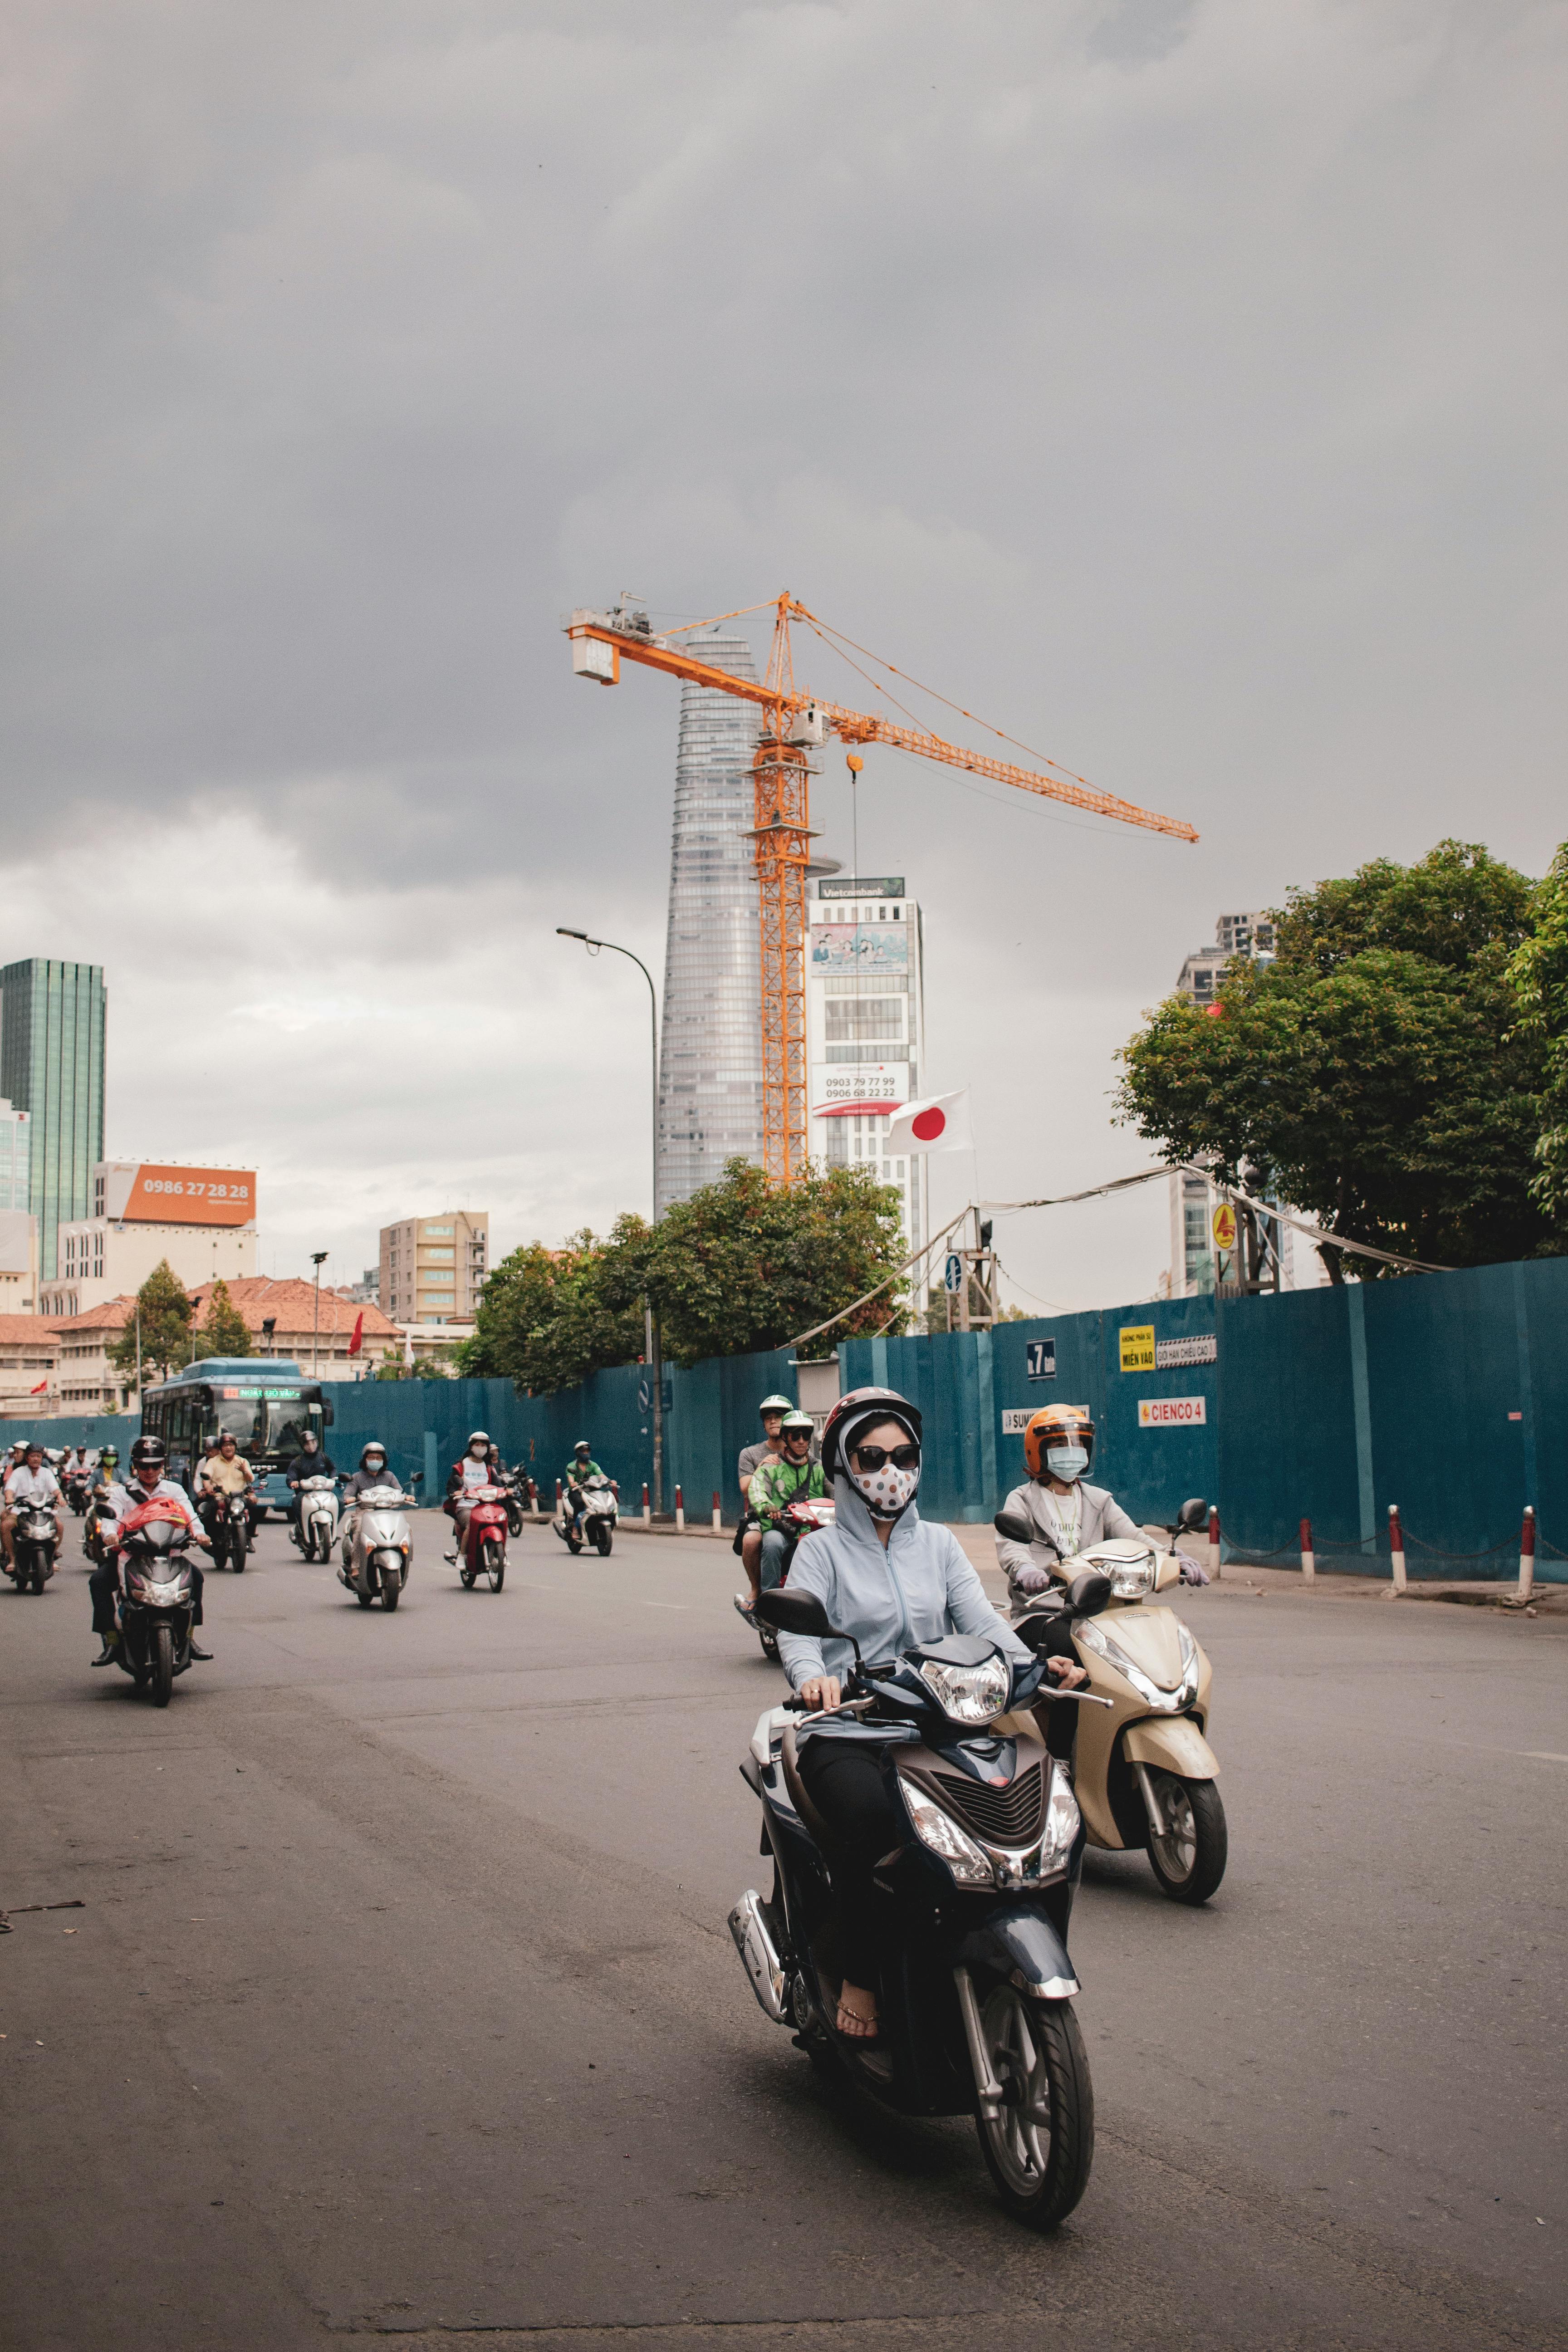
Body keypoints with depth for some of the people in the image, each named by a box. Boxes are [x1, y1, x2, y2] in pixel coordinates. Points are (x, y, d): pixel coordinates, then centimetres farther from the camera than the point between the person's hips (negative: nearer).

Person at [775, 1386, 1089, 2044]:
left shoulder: (938, 1544, 18)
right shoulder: (823, 1550, 7)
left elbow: (980, 1620, 5)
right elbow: (797, 1628, -10)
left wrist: (1034, 1665, -16)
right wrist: (813, 1677, -34)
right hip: (845, 1731, -3)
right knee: (872, 1817, -35)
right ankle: (858, 1976, -18)